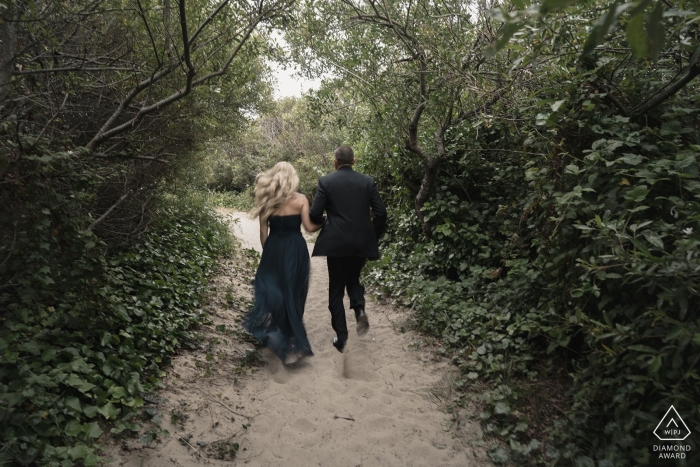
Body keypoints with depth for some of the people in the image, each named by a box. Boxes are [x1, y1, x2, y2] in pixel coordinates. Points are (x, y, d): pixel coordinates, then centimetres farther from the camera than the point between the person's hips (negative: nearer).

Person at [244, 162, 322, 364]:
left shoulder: (267, 200, -1)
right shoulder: (300, 199, -6)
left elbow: (263, 231, 1)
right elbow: (309, 227, -7)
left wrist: (266, 251, 13)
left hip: (274, 249, 1)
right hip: (295, 249, -1)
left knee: (271, 289, 14)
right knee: (293, 291, 10)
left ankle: (273, 331, 11)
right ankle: (292, 339, 22)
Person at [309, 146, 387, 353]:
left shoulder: (326, 181, -3)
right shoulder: (368, 181, 3)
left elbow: (314, 213, -7)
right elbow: (381, 213, -1)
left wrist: (323, 224, 15)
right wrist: (374, 235, 13)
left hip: (336, 243, -2)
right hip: (362, 242, 2)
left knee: (336, 289, 10)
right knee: (353, 279, 24)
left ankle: (341, 336, 11)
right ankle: (359, 308, -4)